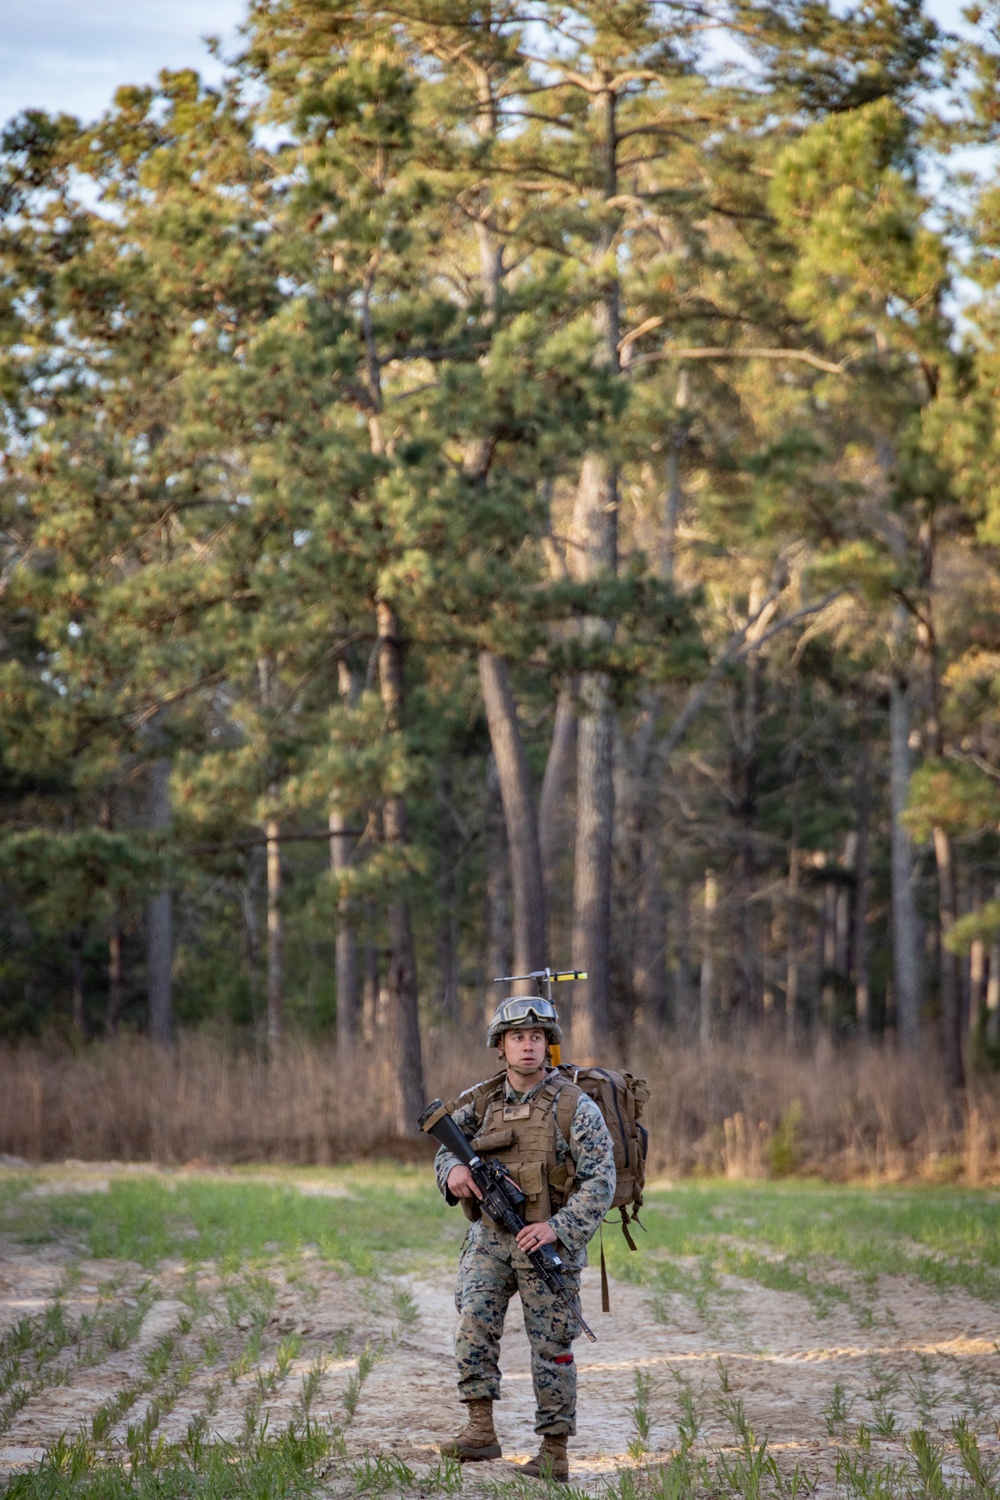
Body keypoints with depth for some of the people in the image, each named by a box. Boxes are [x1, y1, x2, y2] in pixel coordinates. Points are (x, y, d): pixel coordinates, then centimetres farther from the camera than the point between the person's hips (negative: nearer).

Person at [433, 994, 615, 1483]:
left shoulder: (574, 1106, -8)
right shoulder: (480, 1102, 4)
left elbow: (601, 1181, -10)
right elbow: (446, 1148, 14)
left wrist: (558, 1227, -21)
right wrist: (454, 1170, -11)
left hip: (549, 1242, -3)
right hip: (489, 1237, 3)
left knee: (551, 1347, 3)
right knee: (473, 1323, -17)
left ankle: (555, 1452, 11)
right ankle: (480, 1429, -14)